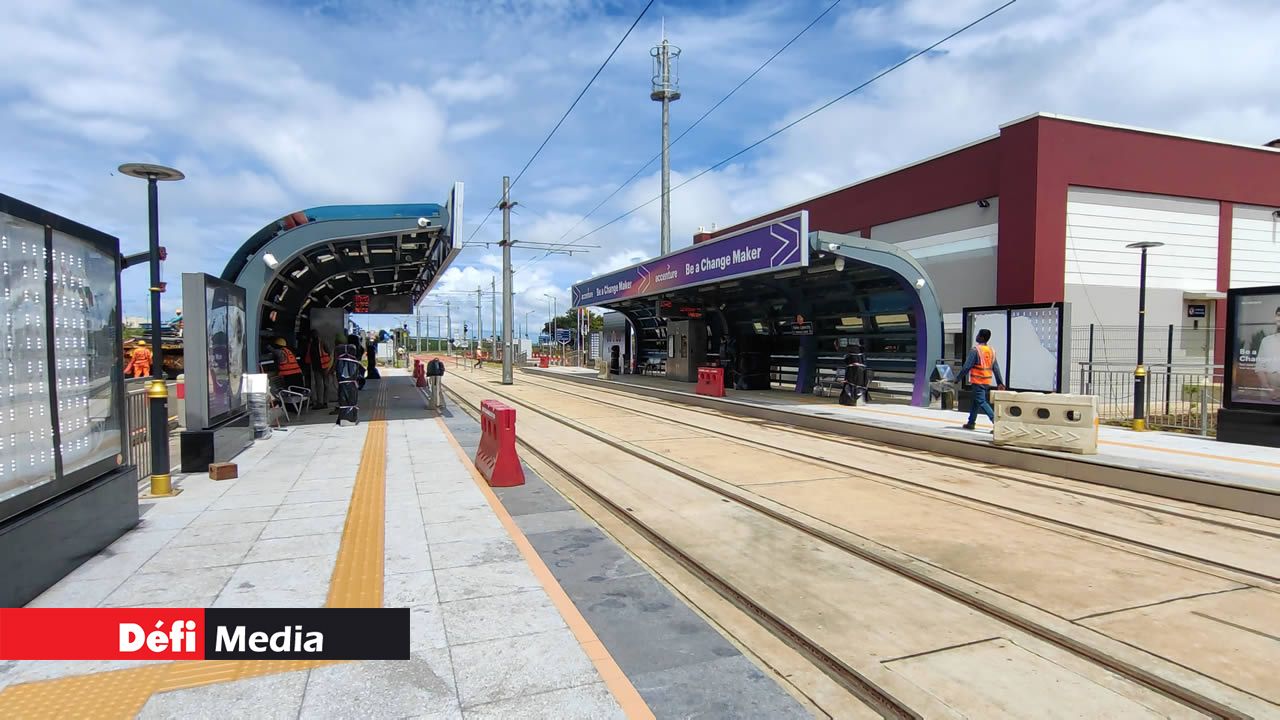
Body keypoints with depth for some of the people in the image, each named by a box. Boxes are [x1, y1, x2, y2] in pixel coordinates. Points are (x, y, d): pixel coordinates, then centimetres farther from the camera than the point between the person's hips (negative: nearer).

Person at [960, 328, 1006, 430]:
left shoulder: (975, 350, -14)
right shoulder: (991, 351, 8)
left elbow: (967, 366, -15)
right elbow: (996, 368, 9)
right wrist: (1000, 383, 11)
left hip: (978, 381, -8)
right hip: (987, 382, 8)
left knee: (981, 402, -6)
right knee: (975, 401, 17)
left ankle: (996, 420, -18)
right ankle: (971, 422, 24)